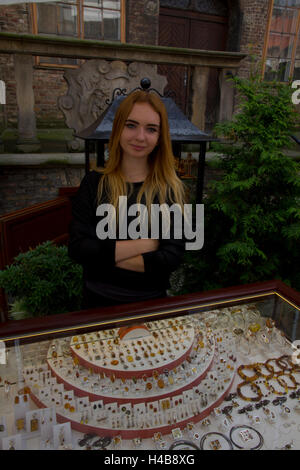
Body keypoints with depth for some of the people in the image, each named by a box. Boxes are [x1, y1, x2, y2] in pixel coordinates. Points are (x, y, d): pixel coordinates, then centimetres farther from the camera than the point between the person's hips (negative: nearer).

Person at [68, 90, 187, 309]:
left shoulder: (172, 188, -8)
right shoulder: (94, 183, -7)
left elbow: (172, 257, -17)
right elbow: (77, 248, -16)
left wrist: (104, 254, -19)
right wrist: (144, 244, -20)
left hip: (151, 301, 0)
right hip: (99, 300, 1)